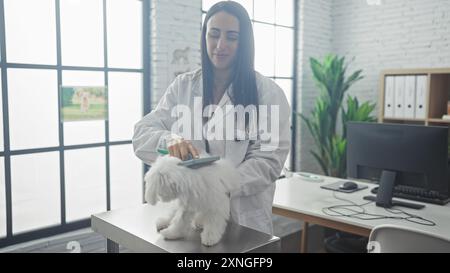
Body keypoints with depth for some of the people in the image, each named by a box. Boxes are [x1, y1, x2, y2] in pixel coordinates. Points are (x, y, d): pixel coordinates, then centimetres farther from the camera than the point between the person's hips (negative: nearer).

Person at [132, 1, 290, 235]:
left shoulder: (268, 92, -6)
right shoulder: (182, 86, 2)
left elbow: (269, 160, -13)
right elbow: (142, 134, -4)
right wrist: (169, 140, -26)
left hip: (244, 218, -2)